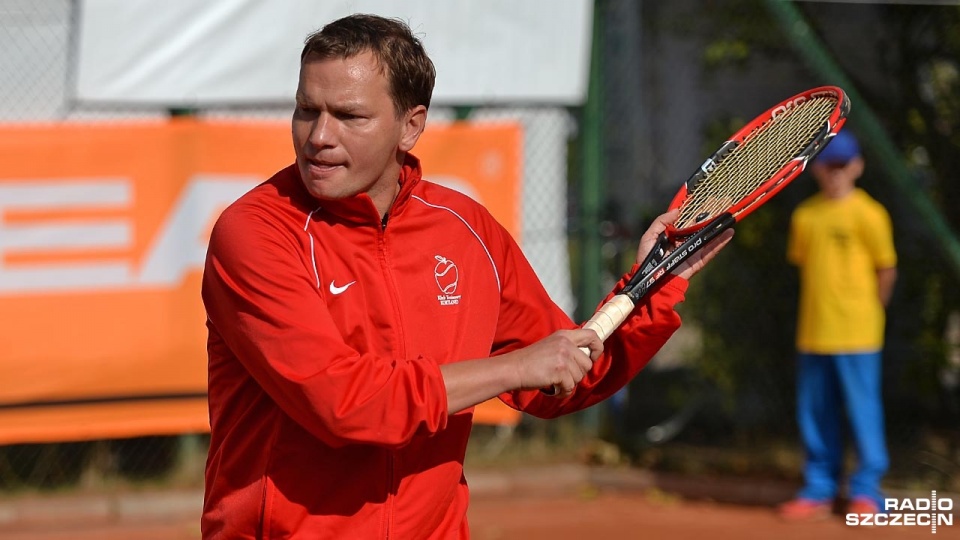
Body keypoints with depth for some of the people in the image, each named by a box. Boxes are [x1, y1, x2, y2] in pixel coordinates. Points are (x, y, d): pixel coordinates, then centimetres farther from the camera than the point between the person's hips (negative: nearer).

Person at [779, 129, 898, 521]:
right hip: (813, 333, 6)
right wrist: (819, 310, 11)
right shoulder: (805, 215, 9)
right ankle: (819, 491, 18)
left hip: (855, 335, -6)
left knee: (862, 410, -2)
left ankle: (866, 492, 6)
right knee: (815, 412, 9)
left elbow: (886, 270, -3)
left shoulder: (867, 214, -7)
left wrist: (868, 310, 3)